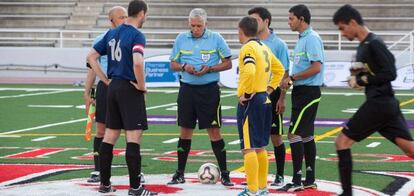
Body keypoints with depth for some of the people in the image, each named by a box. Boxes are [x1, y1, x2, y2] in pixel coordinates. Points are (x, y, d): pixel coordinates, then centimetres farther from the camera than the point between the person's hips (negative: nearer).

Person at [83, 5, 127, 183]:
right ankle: (98, 170, 13)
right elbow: (92, 68, 9)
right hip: (105, 87, 1)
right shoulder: (100, 40, 6)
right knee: (101, 130, 4)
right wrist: (87, 94, 3)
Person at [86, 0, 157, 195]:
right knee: (133, 137, -5)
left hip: (113, 87, 8)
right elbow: (137, 63, -28)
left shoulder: (112, 33, 10)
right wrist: (141, 86, -14)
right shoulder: (137, 35, -13)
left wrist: (106, 80, 11)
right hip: (130, 89, -8)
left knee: (110, 135, 12)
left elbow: (91, 57, 12)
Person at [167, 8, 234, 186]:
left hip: (209, 89, -3)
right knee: (185, 130, 6)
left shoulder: (216, 38, -2)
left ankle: (224, 173, 3)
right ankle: (180, 173, 14)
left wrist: (209, 69, -15)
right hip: (187, 89, 3)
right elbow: (173, 64, 11)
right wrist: (184, 67, -10)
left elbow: (227, 63, 1)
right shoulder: (181, 39, 6)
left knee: (214, 130, -4)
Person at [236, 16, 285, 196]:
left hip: (250, 101, -9)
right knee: (260, 147, 16)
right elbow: (279, 70, 23)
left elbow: (249, 72, -29)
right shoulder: (264, 48, 14)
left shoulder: (248, 48, -13)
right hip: (264, 99, 9)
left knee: (248, 148, -6)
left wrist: (243, 93, -19)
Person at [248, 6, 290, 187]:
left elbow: (285, 73, -6)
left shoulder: (278, 44, -6)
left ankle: (279, 175, 11)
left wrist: (281, 99, -11)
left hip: (271, 94, -4)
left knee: (275, 137, 2)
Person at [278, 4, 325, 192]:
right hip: (301, 92, 10)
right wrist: (290, 80, 8)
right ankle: (310, 179, 17)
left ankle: (296, 181, -7)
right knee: (306, 136, 12)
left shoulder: (312, 38, -15)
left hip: (308, 93, -10)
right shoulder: (302, 38, 16)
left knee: (294, 134, -10)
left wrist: (292, 78, -17)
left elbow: (316, 67, -22)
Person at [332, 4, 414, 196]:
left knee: (342, 142, -1)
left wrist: (362, 80, -13)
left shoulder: (374, 44, -13)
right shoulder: (363, 45, 15)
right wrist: (356, 76, 5)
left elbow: (390, 74, -18)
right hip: (387, 103, 9)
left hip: (378, 104, -9)